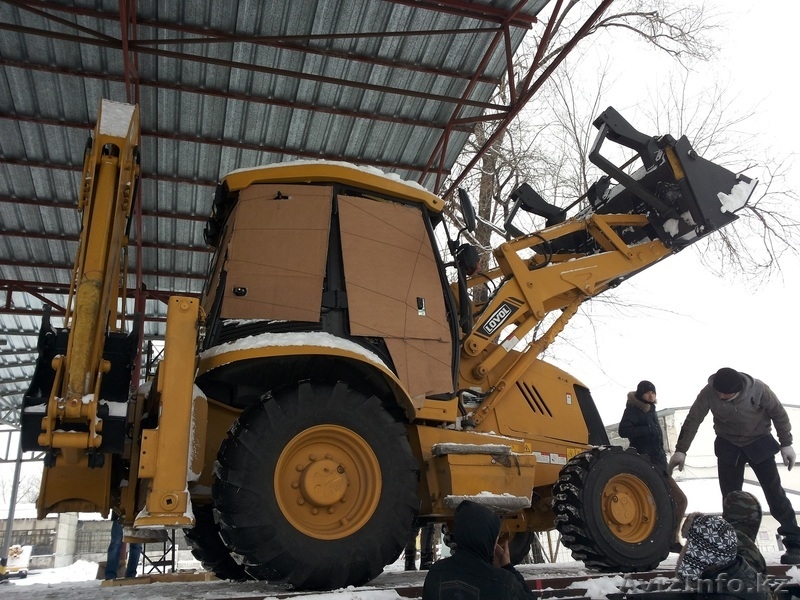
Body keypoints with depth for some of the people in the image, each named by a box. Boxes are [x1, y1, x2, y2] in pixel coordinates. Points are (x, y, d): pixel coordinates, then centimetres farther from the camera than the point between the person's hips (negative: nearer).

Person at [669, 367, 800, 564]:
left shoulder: (758, 389, -25)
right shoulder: (708, 393, -24)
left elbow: (779, 414, -9)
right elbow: (693, 420, -16)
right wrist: (681, 450, -17)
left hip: (759, 444, -1)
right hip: (728, 447, 1)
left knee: (775, 493, -4)